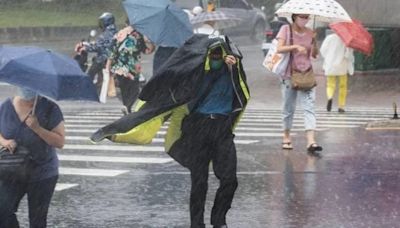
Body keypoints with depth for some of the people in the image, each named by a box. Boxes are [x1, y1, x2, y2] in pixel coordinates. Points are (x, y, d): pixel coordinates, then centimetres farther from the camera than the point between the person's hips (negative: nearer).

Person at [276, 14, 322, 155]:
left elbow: (314, 55, 8)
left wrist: (314, 41, -9)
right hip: (289, 74, -2)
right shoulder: (286, 29, -2)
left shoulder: (309, 33, 8)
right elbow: (280, 48, -13)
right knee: (289, 108, 7)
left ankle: (311, 141, -20)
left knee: (309, 106, -10)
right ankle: (286, 137, 25)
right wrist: (296, 47, -26)